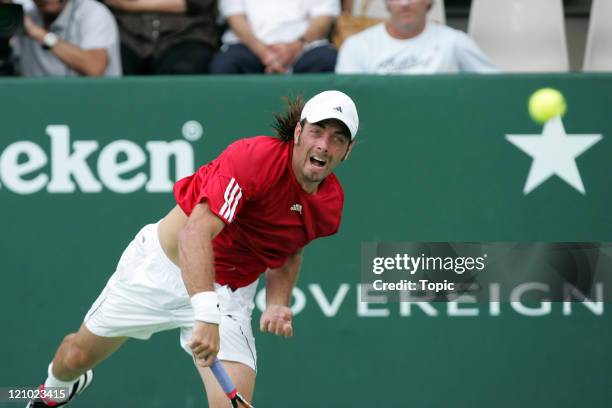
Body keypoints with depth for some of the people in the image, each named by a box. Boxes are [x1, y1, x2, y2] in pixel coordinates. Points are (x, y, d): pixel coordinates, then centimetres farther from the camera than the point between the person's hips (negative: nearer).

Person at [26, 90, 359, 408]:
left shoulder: (331, 203, -10)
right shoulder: (254, 157, -32)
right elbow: (196, 232, -42)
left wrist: (276, 305, -8)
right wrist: (207, 313, -54)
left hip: (230, 293, 3)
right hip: (162, 265, -3)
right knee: (78, 355, 17)